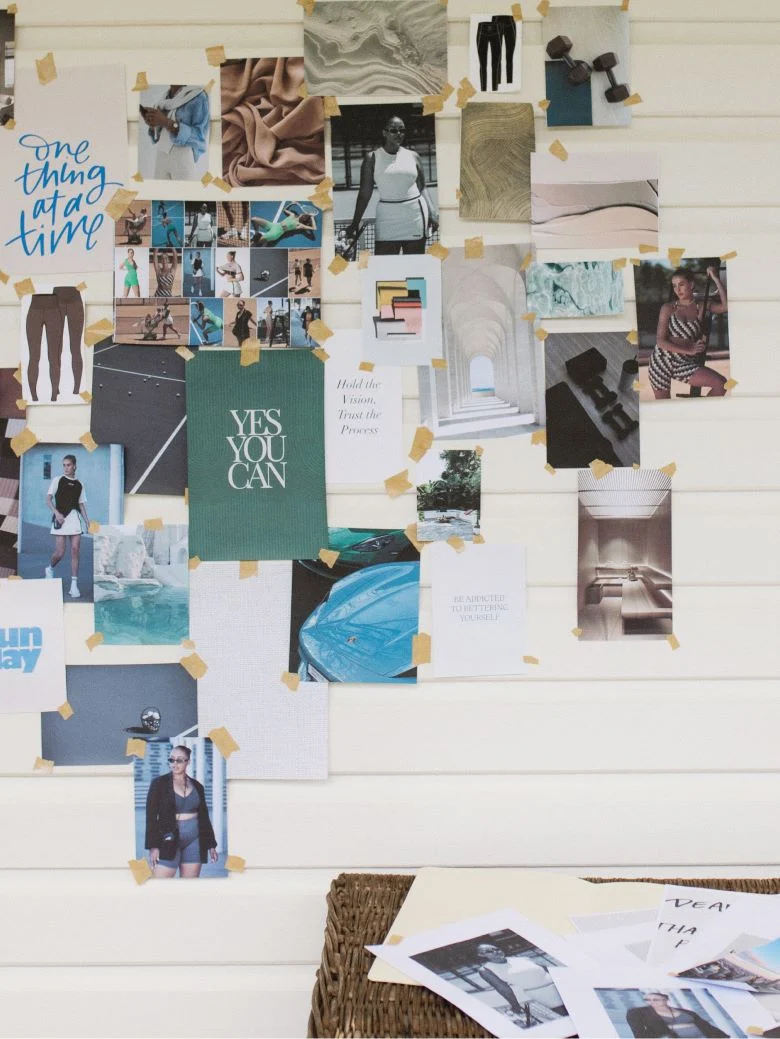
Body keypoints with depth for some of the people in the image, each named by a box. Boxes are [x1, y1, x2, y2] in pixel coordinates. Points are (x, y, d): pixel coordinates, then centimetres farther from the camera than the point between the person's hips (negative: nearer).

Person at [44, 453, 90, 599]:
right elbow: (48, 499, -1)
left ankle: (74, 585, -2)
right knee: (60, 552, -6)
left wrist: (86, 519, 3)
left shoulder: (79, 484, 12)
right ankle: (50, 569, 28)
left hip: (74, 518, 3)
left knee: (76, 550, -5)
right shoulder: (57, 480, 2)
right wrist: (56, 512, -16)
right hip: (60, 518, -3)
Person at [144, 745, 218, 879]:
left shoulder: (197, 786, 10)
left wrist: (211, 844, 13)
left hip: (194, 841, 3)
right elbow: (151, 816, -4)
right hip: (168, 841, -3)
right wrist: (153, 846, -11)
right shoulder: (159, 783, 0)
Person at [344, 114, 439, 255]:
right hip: (387, 218, -1)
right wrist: (355, 223, -3)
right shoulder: (372, 158, 3)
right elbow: (365, 193, 2)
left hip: (415, 216, 2)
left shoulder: (413, 156, 8)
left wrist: (432, 213, 0)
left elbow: (422, 188, 11)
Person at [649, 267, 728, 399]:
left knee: (721, 385, -18)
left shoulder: (702, 306, 4)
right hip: (661, 361, -1)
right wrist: (689, 350, -16)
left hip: (685, 364, 1)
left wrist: (716, 279, -11)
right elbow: (661, 341, -7)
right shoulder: (668, 308, 1)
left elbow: (726, 306, -14)